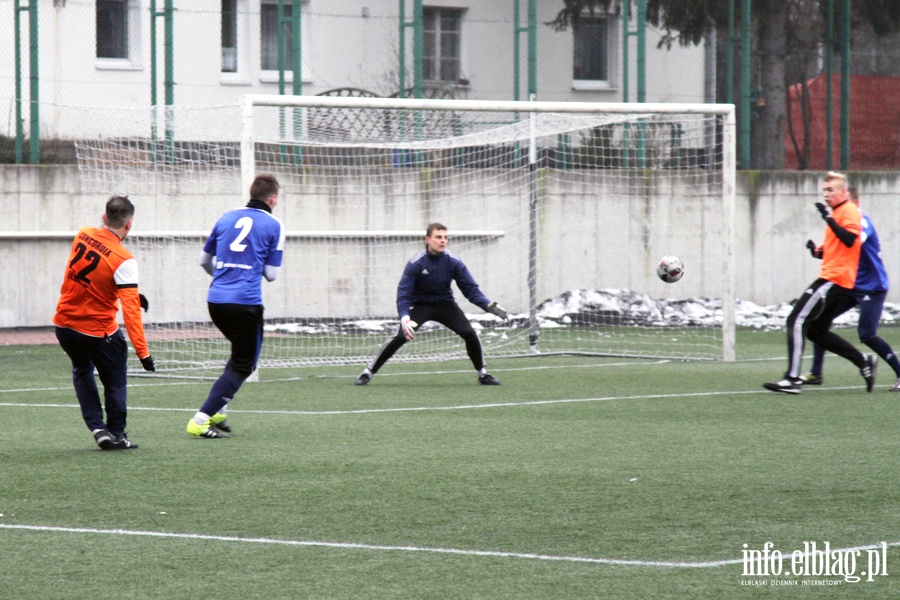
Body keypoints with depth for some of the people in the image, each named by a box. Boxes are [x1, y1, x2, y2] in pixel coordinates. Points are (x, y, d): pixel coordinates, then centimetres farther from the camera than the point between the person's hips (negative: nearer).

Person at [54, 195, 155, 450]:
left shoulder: (82, 236, -4)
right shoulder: (123, 259, -20)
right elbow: (130, 308, -24)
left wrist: (130, 292, 17)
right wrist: (142, 352, -22)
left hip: (64, 324, 6)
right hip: (98, 331, -6)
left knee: (82, 372, 27)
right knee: (115, 383, 14)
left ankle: (97, 428, 17)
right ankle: (116, 434, 20)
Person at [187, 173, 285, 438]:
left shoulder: (227, 218, 13)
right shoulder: (273, 226, -1)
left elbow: (204, 259, 20)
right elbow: (271, 274, -1)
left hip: (216, 300, 6)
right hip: (245, 303, -6)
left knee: (241, 355, 26)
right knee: (243, 365, 2)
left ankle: (218, 411, 16)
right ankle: (201, 420, -11)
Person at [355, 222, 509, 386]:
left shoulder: (453, 262, -15)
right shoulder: (415, 263, -21)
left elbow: (470, 289, -11)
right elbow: (403, 292, -23)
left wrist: (488, 305, -28)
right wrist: (404, 317, -40)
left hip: (445, 305, 2)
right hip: (420, 306, -2)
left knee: (469, 333, -16)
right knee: (400, 337, -20)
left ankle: (483, 374, 5)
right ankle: (368, 372, -7)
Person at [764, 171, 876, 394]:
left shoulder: (849, 211, -7)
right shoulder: (837, 212, 22)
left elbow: (849, 239, -24)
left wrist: (829, 219, -27)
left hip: (835, 279, -11)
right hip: (830, 278, 11)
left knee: (797, 321, -14)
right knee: (817, 331, 13)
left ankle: (792, 379, -19)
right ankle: (863, 362, 17)